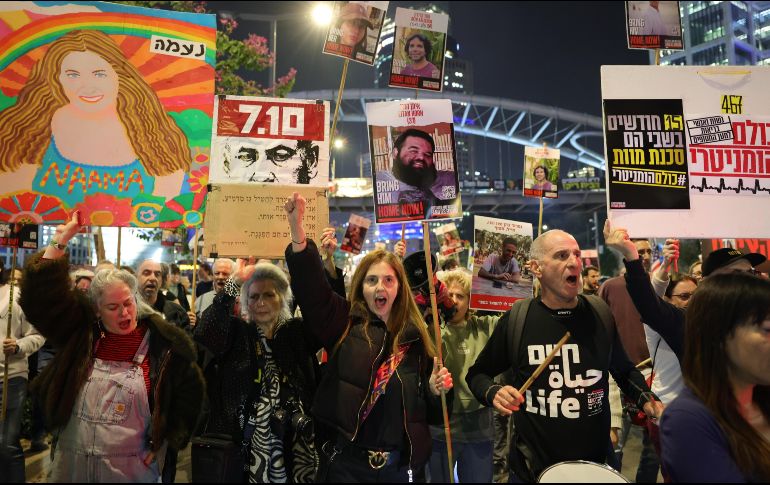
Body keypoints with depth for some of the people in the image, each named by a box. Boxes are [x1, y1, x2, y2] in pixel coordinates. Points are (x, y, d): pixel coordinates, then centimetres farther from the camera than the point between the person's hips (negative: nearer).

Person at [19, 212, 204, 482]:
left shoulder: (164, 343, -9)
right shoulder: (80, 330, 0)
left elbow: (189, 392, 0)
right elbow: (41, 293, -4)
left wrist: (163, 443, -1)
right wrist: (60, 241, -7)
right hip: (72, 462, 3)